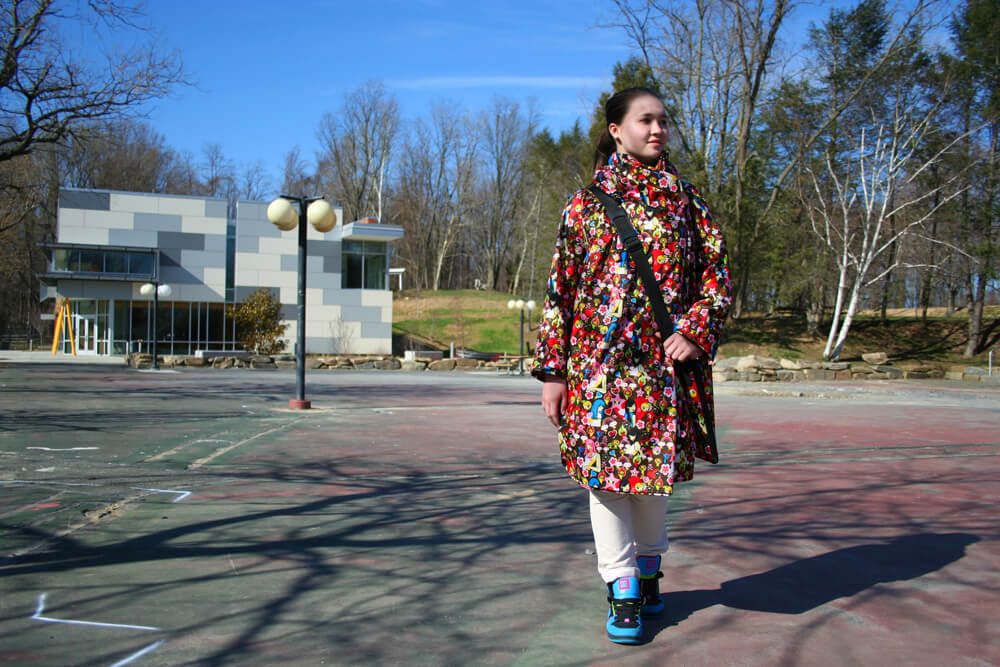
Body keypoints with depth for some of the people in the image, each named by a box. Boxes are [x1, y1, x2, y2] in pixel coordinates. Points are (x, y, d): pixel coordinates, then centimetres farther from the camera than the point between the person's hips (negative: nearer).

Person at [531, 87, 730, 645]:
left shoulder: (686, 200, 9)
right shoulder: (587, 202, 5)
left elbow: (718, 272, 9)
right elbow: (560, 289, 4)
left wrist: (695, 331, -9)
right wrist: (554, 370, -1)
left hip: (663, 363, 1)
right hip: (599, 361, -1)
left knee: (656, 468, 9)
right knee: (603, 470, -1)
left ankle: (648, 567, 32)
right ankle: (623, 590, 12)